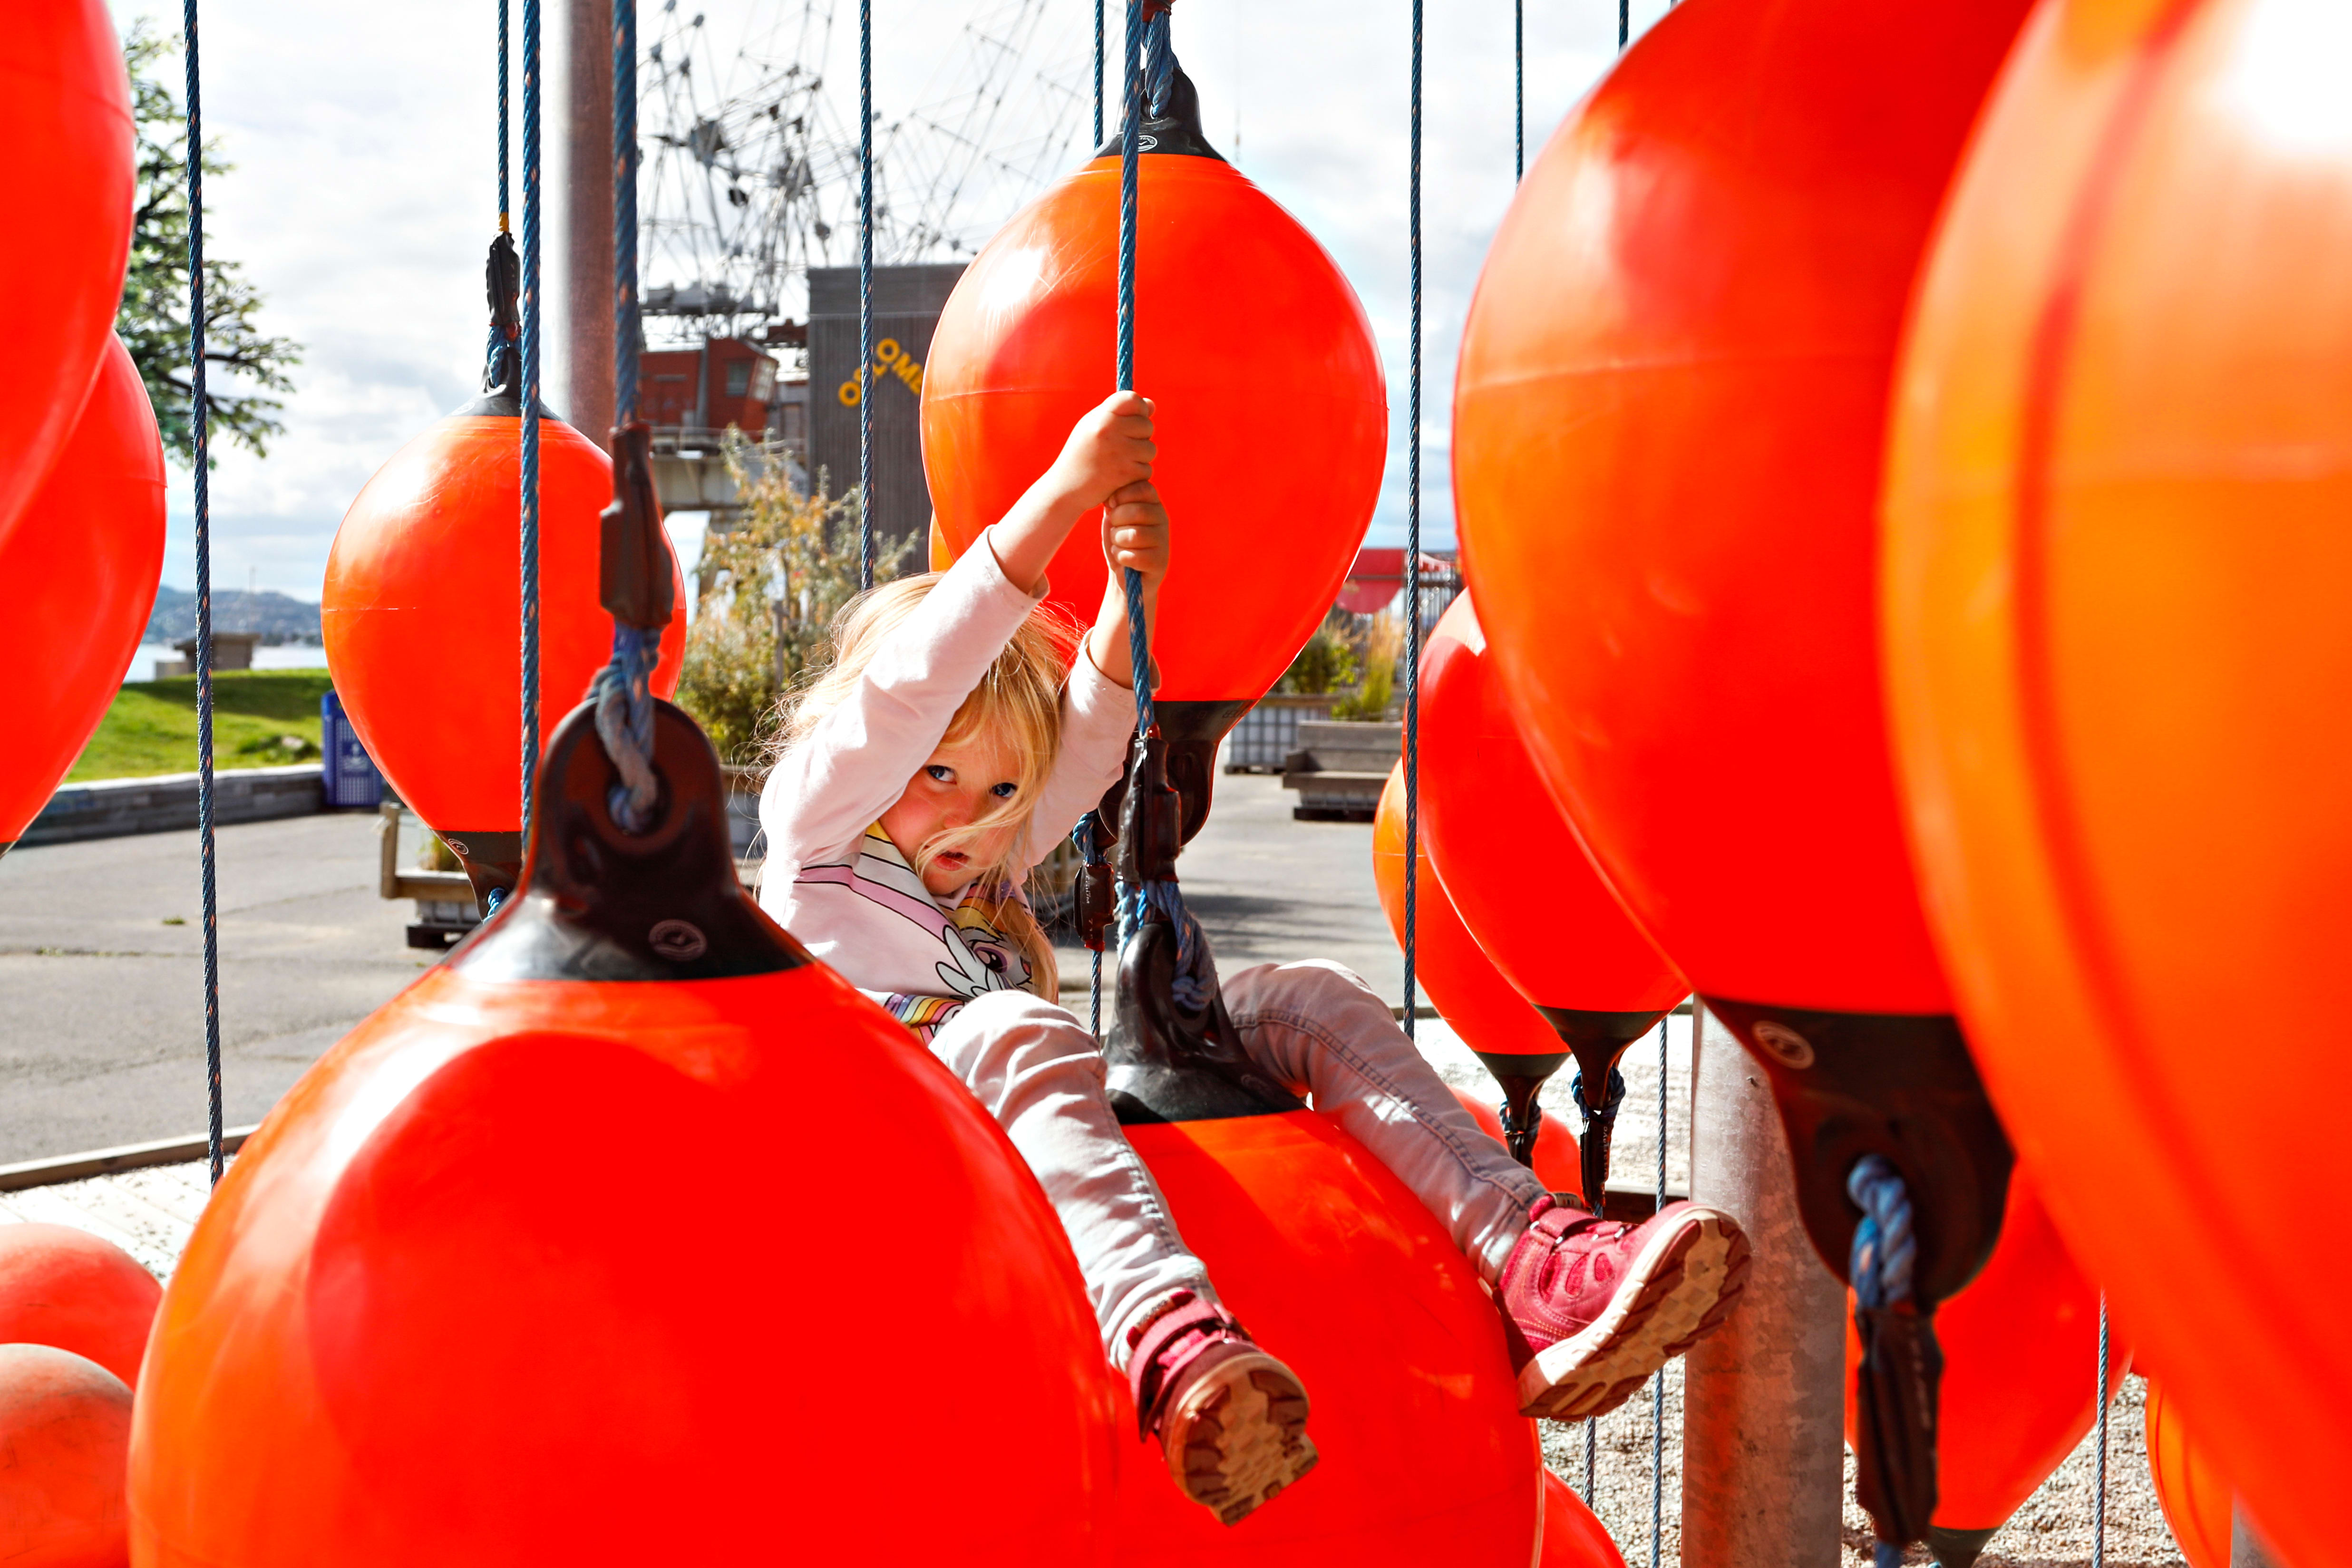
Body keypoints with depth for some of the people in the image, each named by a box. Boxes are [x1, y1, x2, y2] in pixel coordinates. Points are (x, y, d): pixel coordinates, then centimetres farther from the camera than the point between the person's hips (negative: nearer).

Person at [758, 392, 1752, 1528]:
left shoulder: (985, 864, 29)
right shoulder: (813, 822, 11)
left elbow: (1085, 748, 14)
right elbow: (912, 684, -4)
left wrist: (1130, 592, -5)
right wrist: (1064, 493, -11)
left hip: (1062, 1152, 7)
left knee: (1305, 1000, -10)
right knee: (1016, 1030, -40)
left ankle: (1534, 1267, -32)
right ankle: (1174, 1346, -68)